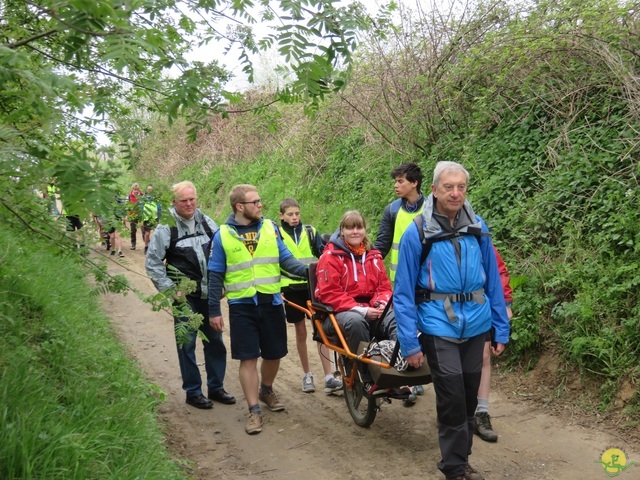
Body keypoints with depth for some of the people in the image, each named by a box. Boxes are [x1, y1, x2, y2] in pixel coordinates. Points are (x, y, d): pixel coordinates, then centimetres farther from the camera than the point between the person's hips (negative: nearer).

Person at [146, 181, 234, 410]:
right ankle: (193, 392, 15)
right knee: (187, 343, 3)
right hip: (185, 296, -4)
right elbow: (152, 262, -5)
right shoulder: (166, 228, -7)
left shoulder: (206, 222, 5)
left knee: (215, 341, 11)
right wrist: (170, 289, -10)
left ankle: (216, 387, 25)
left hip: (209, 294, 4)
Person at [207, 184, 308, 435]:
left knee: (273, 354, 12)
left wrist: (307, 270, -12)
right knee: (248, 358, -1)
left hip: (271, 302, 3)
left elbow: (285, 259, 6)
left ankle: (266, 390, 39)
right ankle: (254, 410, 8)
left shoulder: (270, 228, 3)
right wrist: (214, 311, 0)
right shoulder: (223, 235, -3)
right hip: (242, 305, -2)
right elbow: (215, 275, 2)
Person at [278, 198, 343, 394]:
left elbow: (322, 254, 3)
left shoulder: (310, 231, 6)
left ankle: (329, 377, -4)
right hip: (292, 288, -1)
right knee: (301, 332, 7)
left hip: (312, 286, 1)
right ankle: (307, 375, 20)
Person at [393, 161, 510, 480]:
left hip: (475, 325, 4)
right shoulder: (417, 234, -8)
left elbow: (493, 281, 8)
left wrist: (501, 330, 7)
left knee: (469, 396, 13)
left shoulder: (478, 229, 2)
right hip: (438, 326, -4)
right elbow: (403, 293, -7)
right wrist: (409, 343, -10)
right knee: (452, 398, -5)